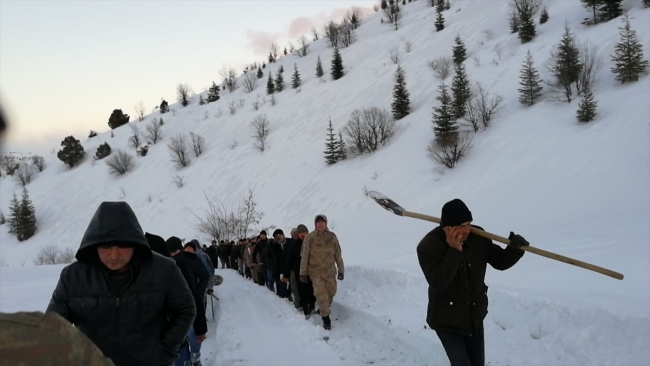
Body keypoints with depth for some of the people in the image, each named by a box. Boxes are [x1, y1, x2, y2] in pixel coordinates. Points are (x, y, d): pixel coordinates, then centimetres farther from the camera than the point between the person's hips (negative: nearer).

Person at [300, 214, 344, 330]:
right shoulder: (309, 237, -9)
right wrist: (303, 273, -5)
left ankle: (322, 310, 36)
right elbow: (304, 256, -5)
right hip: (316, 272, -3)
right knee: (321, 295, -8)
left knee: (331, 293, 11)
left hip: (330, 271, 3)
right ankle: (325, 317, 6)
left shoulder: (332, 236, -2)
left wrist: (341, 270, 4)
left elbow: (338, 255, 4)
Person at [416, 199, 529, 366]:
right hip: (447, 321, -5)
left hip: (475, 317, 5)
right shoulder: (428, 246, -22)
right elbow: (438, 283, -31)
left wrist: (515, 248, -20)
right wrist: (454, 251, -35)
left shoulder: (477, 237, -8)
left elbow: (500, 261, 1)